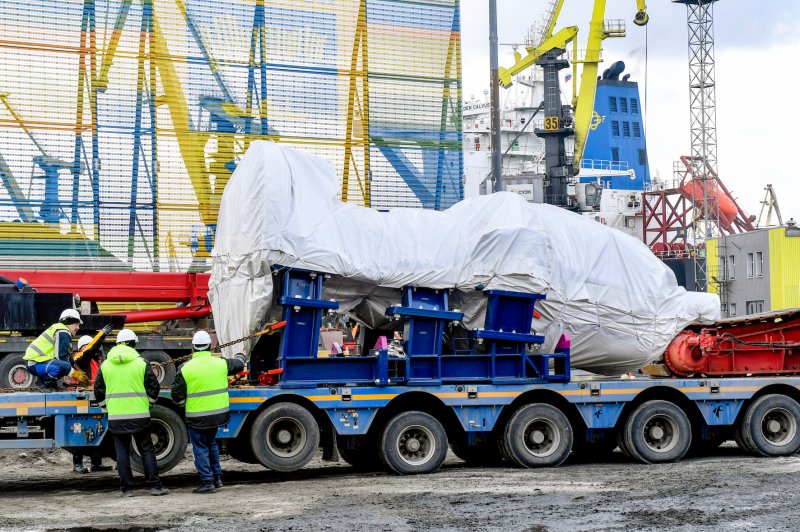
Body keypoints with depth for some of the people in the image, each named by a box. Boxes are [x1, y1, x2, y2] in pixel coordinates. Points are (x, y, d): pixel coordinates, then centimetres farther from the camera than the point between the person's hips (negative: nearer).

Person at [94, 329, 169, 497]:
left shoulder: (105, 365, 4)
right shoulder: (141, 363, -3)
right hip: (139, 414, -1)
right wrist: (149, 404, 19)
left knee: (122, 452, 6)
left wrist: (106, 406, 26)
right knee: (147, 450, 6)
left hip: (116, 416, 1)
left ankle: (126, 489, 5)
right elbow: (153, 386, 1)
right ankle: (155, 486, 3)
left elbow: (99, 390, 9)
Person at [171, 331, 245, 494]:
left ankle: (207, 482, 2)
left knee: (200, 448, 6)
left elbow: (177, 395, -6)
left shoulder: (185, 369, -12)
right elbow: (238, 364, 20)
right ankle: (217, 477, 25)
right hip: (218, 414, 5)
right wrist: (241, 356, 43)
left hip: (197, 417, -4)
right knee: (211, 443, 24)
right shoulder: (221, 364, -2)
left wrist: (183, 404, 16)